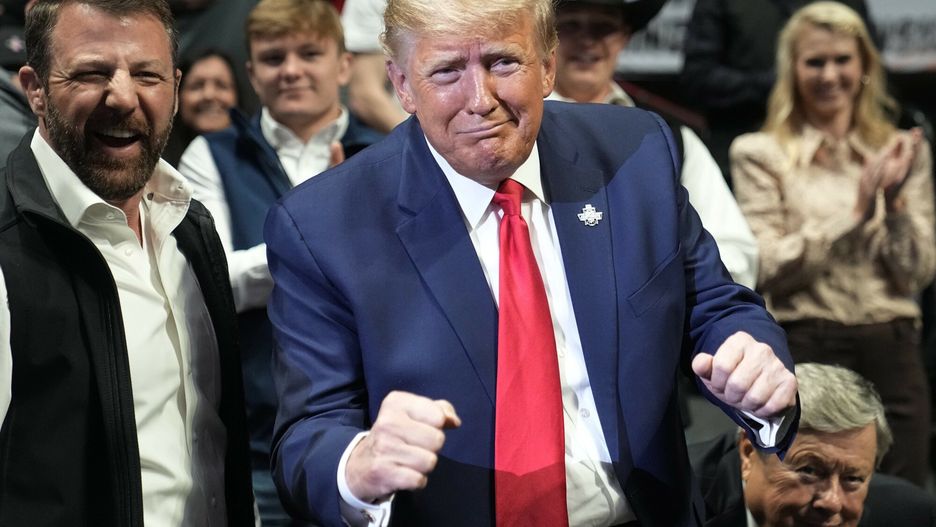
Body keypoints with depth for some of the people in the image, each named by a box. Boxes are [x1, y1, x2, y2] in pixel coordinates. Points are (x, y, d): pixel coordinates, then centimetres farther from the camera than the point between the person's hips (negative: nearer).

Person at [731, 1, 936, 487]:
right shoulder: (760, 154, 2)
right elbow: (767, 271, -8)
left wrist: (895, 202, -10)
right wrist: (855, 212, -13)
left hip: (891, 352, 3)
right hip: (804, 351, -3)